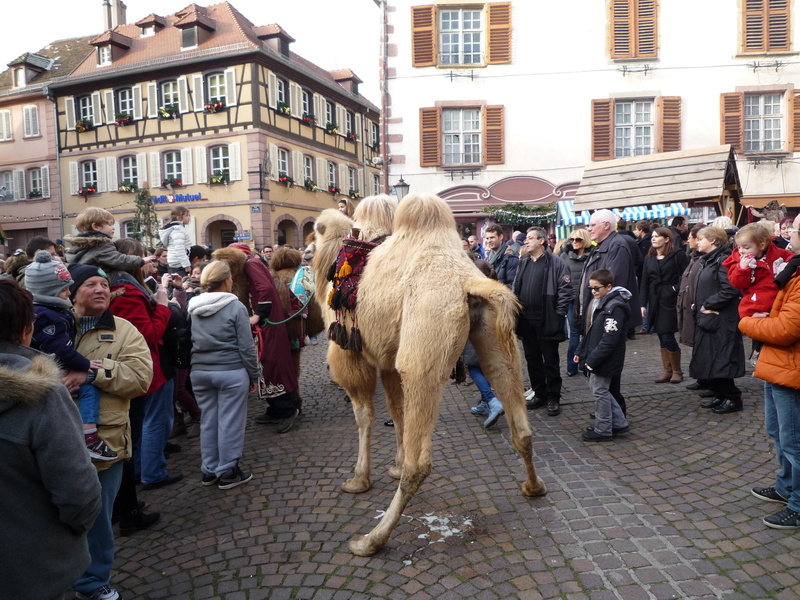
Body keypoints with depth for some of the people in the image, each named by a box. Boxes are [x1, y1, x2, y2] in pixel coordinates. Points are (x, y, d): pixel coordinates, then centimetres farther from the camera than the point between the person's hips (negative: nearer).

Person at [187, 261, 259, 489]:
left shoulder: (193, 308, 6)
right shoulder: (235, 307, -10)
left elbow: (190, 342, 12)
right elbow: (246, 346, -8)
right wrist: (254, 375, 0)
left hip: (199, 372, 6)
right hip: (231, 371, -5)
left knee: (208, 421, 14)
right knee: (230, 422, 4)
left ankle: (209, 471, 25)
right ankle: (227, 472, 12)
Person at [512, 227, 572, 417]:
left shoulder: (556, 263, -8)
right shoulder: (523, 263, 12)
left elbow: (565, 290, -11)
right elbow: (516, 289, 15)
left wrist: (557, 315, -14)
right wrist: (516, 314, 9)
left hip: (547, 322, -6)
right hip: (526, 321, 6)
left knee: (551, 361, 4)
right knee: (532, 359, 14)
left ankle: (553, 398, 16)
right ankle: (539, 394, 28)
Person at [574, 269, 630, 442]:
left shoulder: (614, 307, -20)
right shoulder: (600, 303, 10)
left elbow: (609, 340, -24)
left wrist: (592, 360, -23)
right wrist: (581, 351, 14)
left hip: (605, 361, -10)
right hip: (596, 359, 10)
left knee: (600, 392, 2)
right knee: (601, 390, 18)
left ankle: (603, 430, 16)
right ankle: (619, 423, 29)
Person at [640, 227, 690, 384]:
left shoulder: (678, 255, -4)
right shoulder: (649, 258, 12)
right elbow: (645, 283, 11)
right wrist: (643, 304, 6)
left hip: (671, 301, -5)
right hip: (655, 302, 5)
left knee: (668, 337, -7)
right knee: (662, 338, 8)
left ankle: (677, 371, 11)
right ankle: (667, 371, 17)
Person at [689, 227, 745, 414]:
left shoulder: (723, 260, -15)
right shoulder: (707, 261, 16)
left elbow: (729, 290, -24)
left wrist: (708, 304, -16)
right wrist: (699, 307, 7)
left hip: (721, 320, -10)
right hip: (707, 318, 10)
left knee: (720, 361, -4)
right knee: (707, 359, 13)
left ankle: (732, 398, 9)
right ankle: (719, 395, 24)